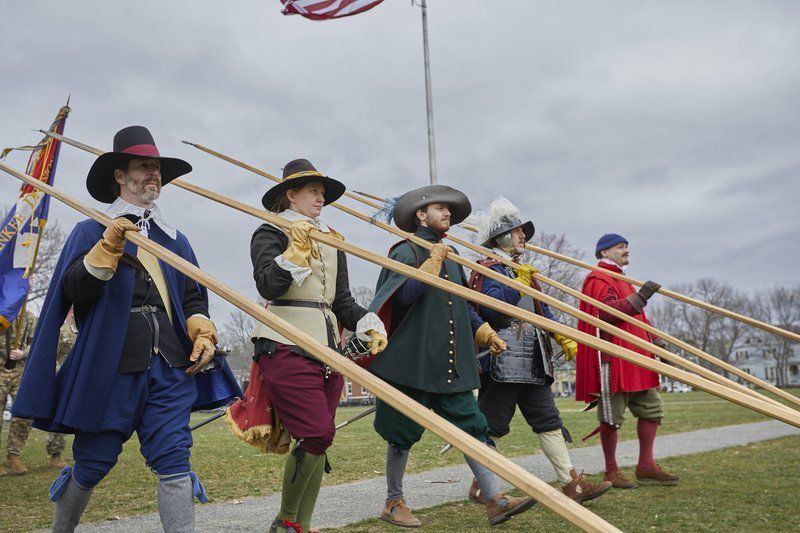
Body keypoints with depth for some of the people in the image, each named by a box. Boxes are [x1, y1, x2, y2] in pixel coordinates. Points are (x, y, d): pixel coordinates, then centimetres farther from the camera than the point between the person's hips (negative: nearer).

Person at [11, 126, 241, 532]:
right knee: (93, 461, 11)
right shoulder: (91, 230, 4)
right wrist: (108, 248, -20)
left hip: (170, 366, 3)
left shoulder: (174, 239, 16)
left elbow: (193, 298, 18)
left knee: (173, 461, -3)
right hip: (111, 366, -2)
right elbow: (73, 291, -9)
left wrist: (203, 334, 2)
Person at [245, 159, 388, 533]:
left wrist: (371, 326, 2)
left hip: (327, 350, 7)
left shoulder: (332, 241, 20)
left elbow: (343, 300, 17)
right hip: (287, 348, -7)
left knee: (318, 440, 6)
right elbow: (267, 285, -15)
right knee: (317, 435, -14)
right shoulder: (270, 233, 1)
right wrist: (296, 249, -20)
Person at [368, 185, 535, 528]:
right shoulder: (406, 251, -5)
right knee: (403, 432, 4)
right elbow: (405, 294, -21)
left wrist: (485, 332, 18)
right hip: (413, 361, -7)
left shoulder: (451, 256, 19)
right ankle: (393, 502, 19)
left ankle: (495, 500, 5)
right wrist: (433, 261, -19)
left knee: (471, 425, 2)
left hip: (451, 364, 7)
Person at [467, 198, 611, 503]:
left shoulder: (524, 271, 22)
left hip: (532, 364, 9)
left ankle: (572, 484, 10)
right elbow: (489, 307, -22)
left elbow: (541, 310, 24)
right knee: (492, 424, 0)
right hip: (501, 361, -9)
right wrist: (517, 285, -29)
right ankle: (480, 485, 13)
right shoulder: (489, 268, -7)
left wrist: (562, 336, 14)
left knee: (548, 420, 7)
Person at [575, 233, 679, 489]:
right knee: (611, 416, -3)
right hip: (612, 360, -10)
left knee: (652, 408, 10)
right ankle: (611, 471, 6)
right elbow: (607, 311, -23)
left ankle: (646, 465, 17)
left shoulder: (622, 281, 26)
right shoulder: (599, 279, -6)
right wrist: (639, 297, -29)